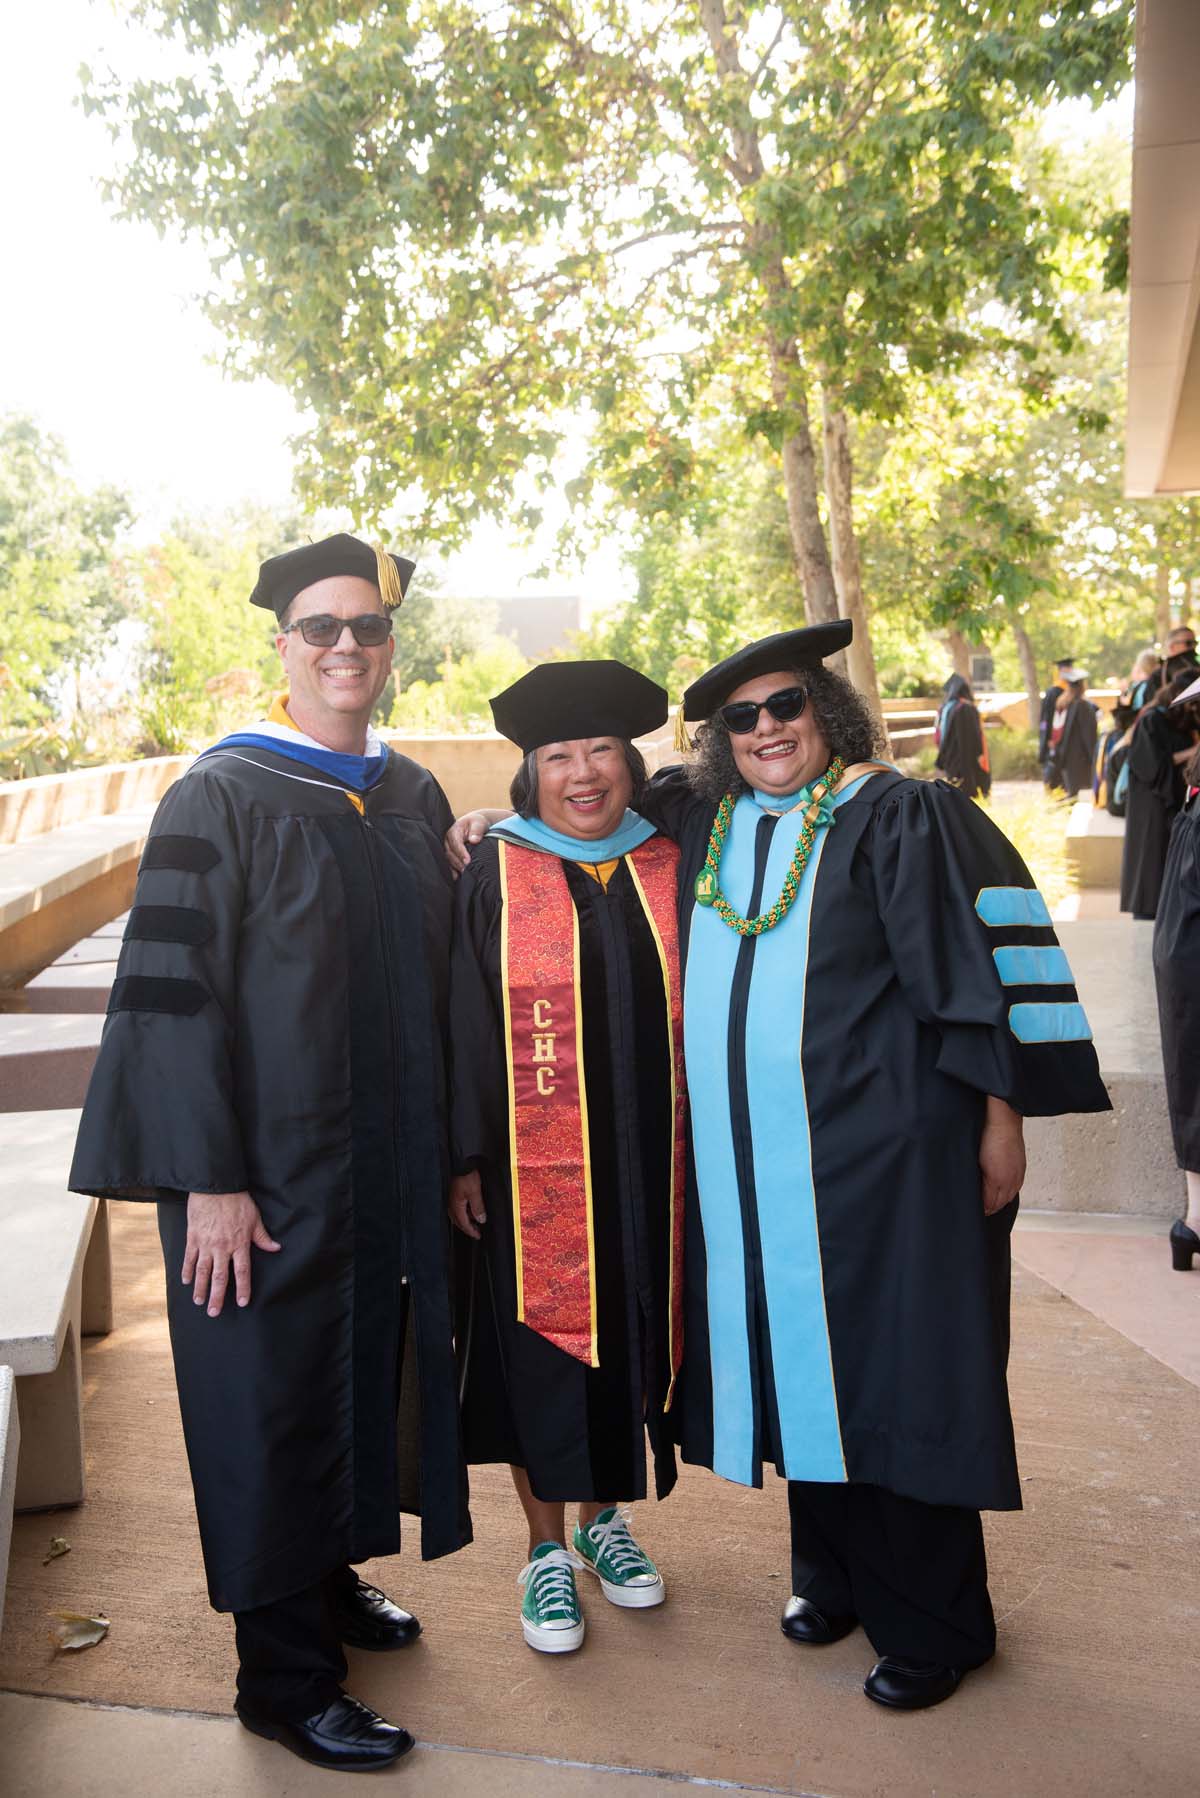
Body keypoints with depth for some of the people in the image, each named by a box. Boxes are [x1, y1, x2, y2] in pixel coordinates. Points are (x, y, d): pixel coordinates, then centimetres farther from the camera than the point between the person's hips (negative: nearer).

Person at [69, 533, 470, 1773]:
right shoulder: (225, 796, -10)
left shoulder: (413, 797, 8)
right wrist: (209, 1180, -19)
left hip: (391, 1164, 6)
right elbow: (172, 988, -14)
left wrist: (452, 1147, 11)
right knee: (274, 1400, 4)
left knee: (366, 1371, 18)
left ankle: (334, 1581, 40)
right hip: (267, 1167, -6)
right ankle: (283, 1678, 20)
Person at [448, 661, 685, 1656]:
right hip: (534, 1171, -3)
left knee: (629, 1337, 13)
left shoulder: (669, 869, 4)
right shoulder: (495, 875, -4)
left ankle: (603, 1517, 36)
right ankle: (548, 1549, 25)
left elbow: (699, 1008, 9)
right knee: (541, 1345, 6)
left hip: (646, 1165, 3)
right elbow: (467, 1023, -5)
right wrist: (467, 1157, -8)